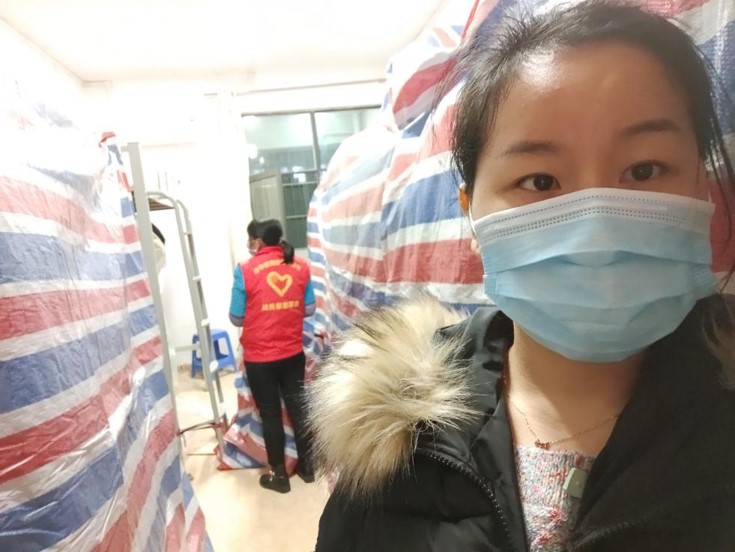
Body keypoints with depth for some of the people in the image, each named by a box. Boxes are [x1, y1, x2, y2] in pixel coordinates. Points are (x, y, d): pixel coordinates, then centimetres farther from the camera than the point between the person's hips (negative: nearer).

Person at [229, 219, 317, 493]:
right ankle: (306, 465, 33)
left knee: (270, 414, 12)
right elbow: (310, 309, 4)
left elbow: (237, 318, -9)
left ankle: (279, 475, 27)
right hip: (293, 353, 4)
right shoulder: (300, 266, -3)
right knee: (298, 408, 18)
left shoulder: (246, 270, -14)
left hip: (259, 357, -3)